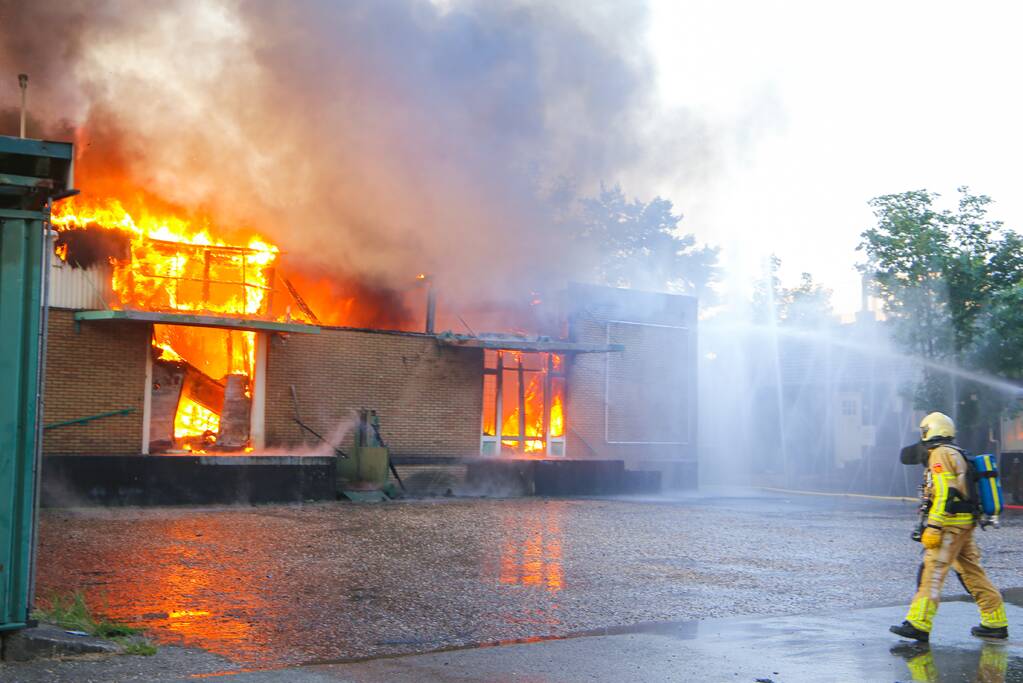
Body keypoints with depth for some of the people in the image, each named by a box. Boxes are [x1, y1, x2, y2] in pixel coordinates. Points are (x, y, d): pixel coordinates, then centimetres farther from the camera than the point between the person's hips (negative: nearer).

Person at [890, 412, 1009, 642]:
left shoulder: (940, 455, -10)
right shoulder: (956, 454, 21)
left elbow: (945, 494, -19)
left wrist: (933, 528, -22)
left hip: (951, 523, -10)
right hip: (966, 521, 10)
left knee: (933, 570, -10)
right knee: (971, 571, 12)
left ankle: (918, 624, -12)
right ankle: (996, 623, 15)